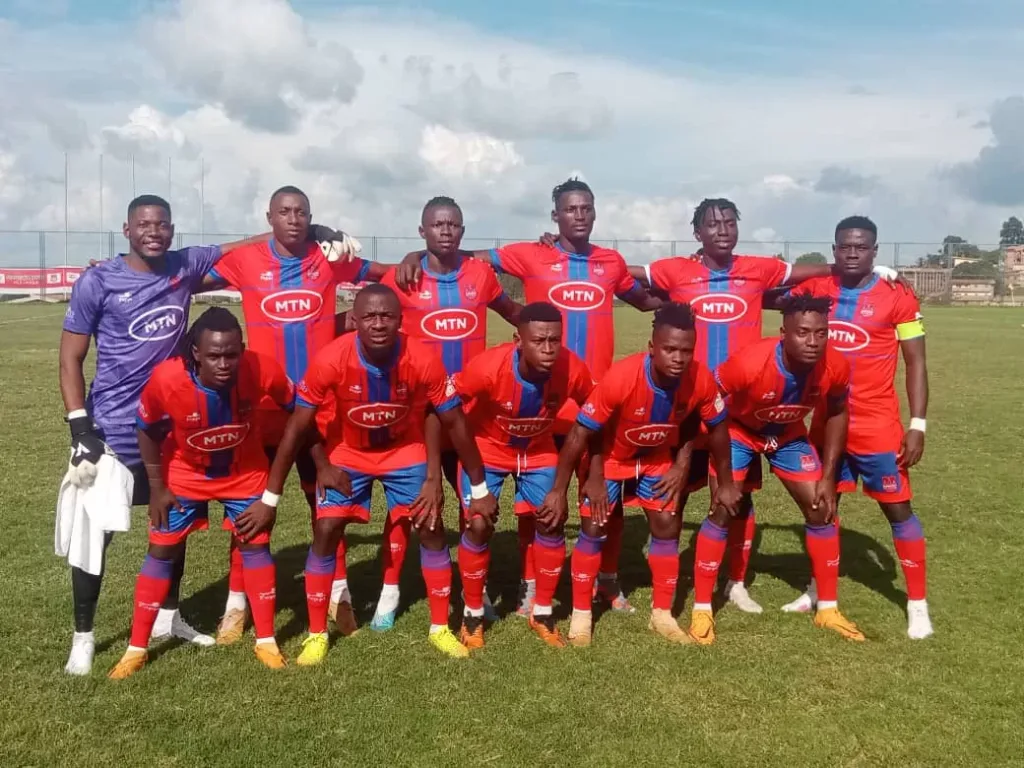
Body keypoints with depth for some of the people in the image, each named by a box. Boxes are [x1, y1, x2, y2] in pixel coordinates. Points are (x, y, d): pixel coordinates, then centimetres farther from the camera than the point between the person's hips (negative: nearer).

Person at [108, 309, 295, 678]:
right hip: (184, 473, 0)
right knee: (162, 551, 4)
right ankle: (136, 648, 19)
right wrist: (157, 488, -7)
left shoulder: (263, 370, -33)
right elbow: (148, 432, -14)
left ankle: (266, 641, 18)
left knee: (256, 545, 3)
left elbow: (296, 408, -12)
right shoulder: (166, 380, -35)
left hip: (245, 472, 1)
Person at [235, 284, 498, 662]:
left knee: (432, 530, -5)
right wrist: (269, 499, -17)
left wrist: (479, 490, -9)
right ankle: (317, 634, 9)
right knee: (325, 532, -8)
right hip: (348, 452, 0)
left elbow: (454, 423, -16)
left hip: (406, 450, 1)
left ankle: (440, 628, 13)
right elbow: (297, 428, -21)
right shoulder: (330, 360, -31)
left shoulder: (423, 361, -30)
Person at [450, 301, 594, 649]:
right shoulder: (488, 367, -36)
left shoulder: (572, 369, -28)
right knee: (479, 525, -13)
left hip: (539, 451, 3)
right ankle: (473, 614, 10)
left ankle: (542, 613, 16)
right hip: (486, 449, -2)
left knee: (552, 523, -5)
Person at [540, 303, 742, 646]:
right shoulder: (620, 377, -39)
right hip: (610, 457, -3)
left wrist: (725, 483, 0)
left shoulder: (700, 379, -29)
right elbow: (580, 433, -30)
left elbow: (717, 427, -9)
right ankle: (581, 615, 9)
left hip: (658, 458, 3)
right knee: (593, 528, -6)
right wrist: (558, 492, -25)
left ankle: (662, 614, 17)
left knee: (667, 526, 0)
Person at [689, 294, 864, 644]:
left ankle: (828, 609, 16)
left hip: (789, 436, 4)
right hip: (738, 432, -4)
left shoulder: (835, 367, -26)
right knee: (722, 512, -12)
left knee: (821, 508, 0)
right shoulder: (748, 364, -40)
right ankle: (701, 610, 1)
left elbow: (836, 413, -5)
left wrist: (828, 476, -6)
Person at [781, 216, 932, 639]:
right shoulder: (815, 290, 1)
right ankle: (819, 589, 31)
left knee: (898, 508, 2)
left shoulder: (898, 299, -8)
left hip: (877, 424, -4)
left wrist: (918, 424, -9)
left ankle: (918, 604, 13)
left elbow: (915, 364, -5)